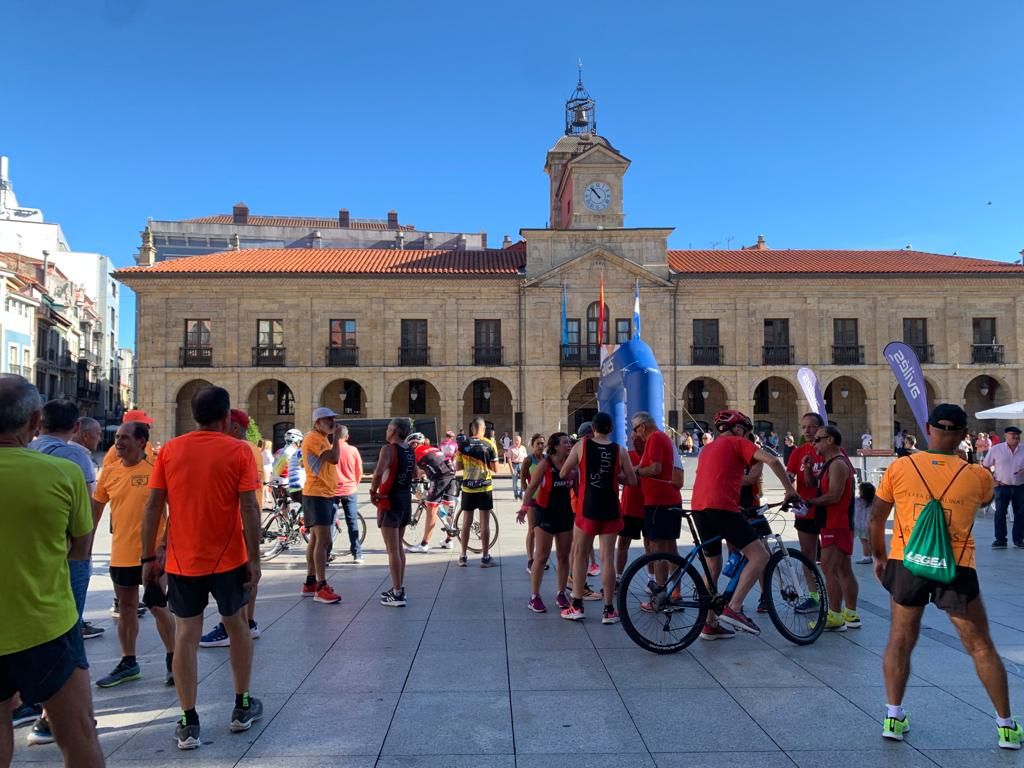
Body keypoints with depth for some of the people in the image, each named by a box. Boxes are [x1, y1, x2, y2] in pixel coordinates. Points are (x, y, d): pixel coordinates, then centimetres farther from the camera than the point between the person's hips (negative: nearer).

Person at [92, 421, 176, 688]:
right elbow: (96, 508, 11)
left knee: (158, 607, 3)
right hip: (120, 554, 5)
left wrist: (165, 544, -15)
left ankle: (172, 659, 19)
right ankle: (128, 662, 29)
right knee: (126, 607, 15)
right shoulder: (109, 472, 3)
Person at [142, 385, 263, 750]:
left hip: (182, 560, 1)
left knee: (186, 635, 8)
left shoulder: (169, 450, -1)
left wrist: (148, 558, 5)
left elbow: (153, 506, -2)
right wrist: (254, 559, -7)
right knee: (236, 626, 17)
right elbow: (249, 508, -13)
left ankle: (188, 724, 10)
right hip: (228, 558, -1)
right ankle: (242, 707, 26)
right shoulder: (238, 451, -8)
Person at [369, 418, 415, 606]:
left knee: (392, 550, -3)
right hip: (406, 499, 8)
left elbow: (378, 472, -31)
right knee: (398, 547, 18)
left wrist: (373, 492, -18)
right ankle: (399, 588, 26)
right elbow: (414, 472, 25)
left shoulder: (388, 449, -17)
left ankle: (397, 595, 0)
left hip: (390, 501, -8)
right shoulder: (410, 451, 7)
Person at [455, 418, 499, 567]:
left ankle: (463, 557, 14)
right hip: (485, 488, -2)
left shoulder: (463, 444, -2)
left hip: (468, 488, 2)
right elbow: (495, 469, -4)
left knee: (466, 522, 10)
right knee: (485, 523, 3)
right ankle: (485, 558, 6)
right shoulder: (490, 444, -6)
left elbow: (457, 467, 3)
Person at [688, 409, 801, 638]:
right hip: (721, 507, -8)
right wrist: (790, 490, 3)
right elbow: (772, 460, -6)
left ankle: (710, 625, 22)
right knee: (759, 555, -7)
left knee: (713, 566, 19)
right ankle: (733, 609, -18)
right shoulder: (737, 443, 7)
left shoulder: (709, 447, 29)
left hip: (699, 508, 8)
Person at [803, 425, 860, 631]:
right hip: (840, 524, 11)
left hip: (836, 526, -11)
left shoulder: (837, 464, -16)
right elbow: (812, 483, 15)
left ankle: (835, 618, -9)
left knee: (829, 569, -11)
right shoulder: (831, 463, 17)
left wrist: (809, 502, -16)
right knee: (844, 570, 14)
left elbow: (834, 496, -24)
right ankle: (851, 614, 21)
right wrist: (807, 469, -1)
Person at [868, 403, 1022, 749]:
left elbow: (875, 518, 1)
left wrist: (879, 556, 15)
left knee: (900, 639, 15)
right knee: (981, 646, 15)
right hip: (956, 569, 0)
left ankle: (893, 717, 16)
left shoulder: (899, 468, -5)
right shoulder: (978, 476, -4)